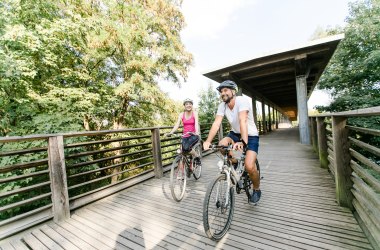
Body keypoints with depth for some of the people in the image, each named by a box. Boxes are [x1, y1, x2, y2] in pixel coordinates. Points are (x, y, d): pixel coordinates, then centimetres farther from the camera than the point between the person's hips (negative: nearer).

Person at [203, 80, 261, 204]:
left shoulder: (242, 100, -23)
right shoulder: (222, 105, -9)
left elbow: (243, 121, -37)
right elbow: (216, 123, -19)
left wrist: (243, 142, -50)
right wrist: (208, 141, -31)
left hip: (251, 136, -5)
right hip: (235, 134, 5)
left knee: (249, 167, -19)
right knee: (221, 145, -23)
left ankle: (256, 189, 14)